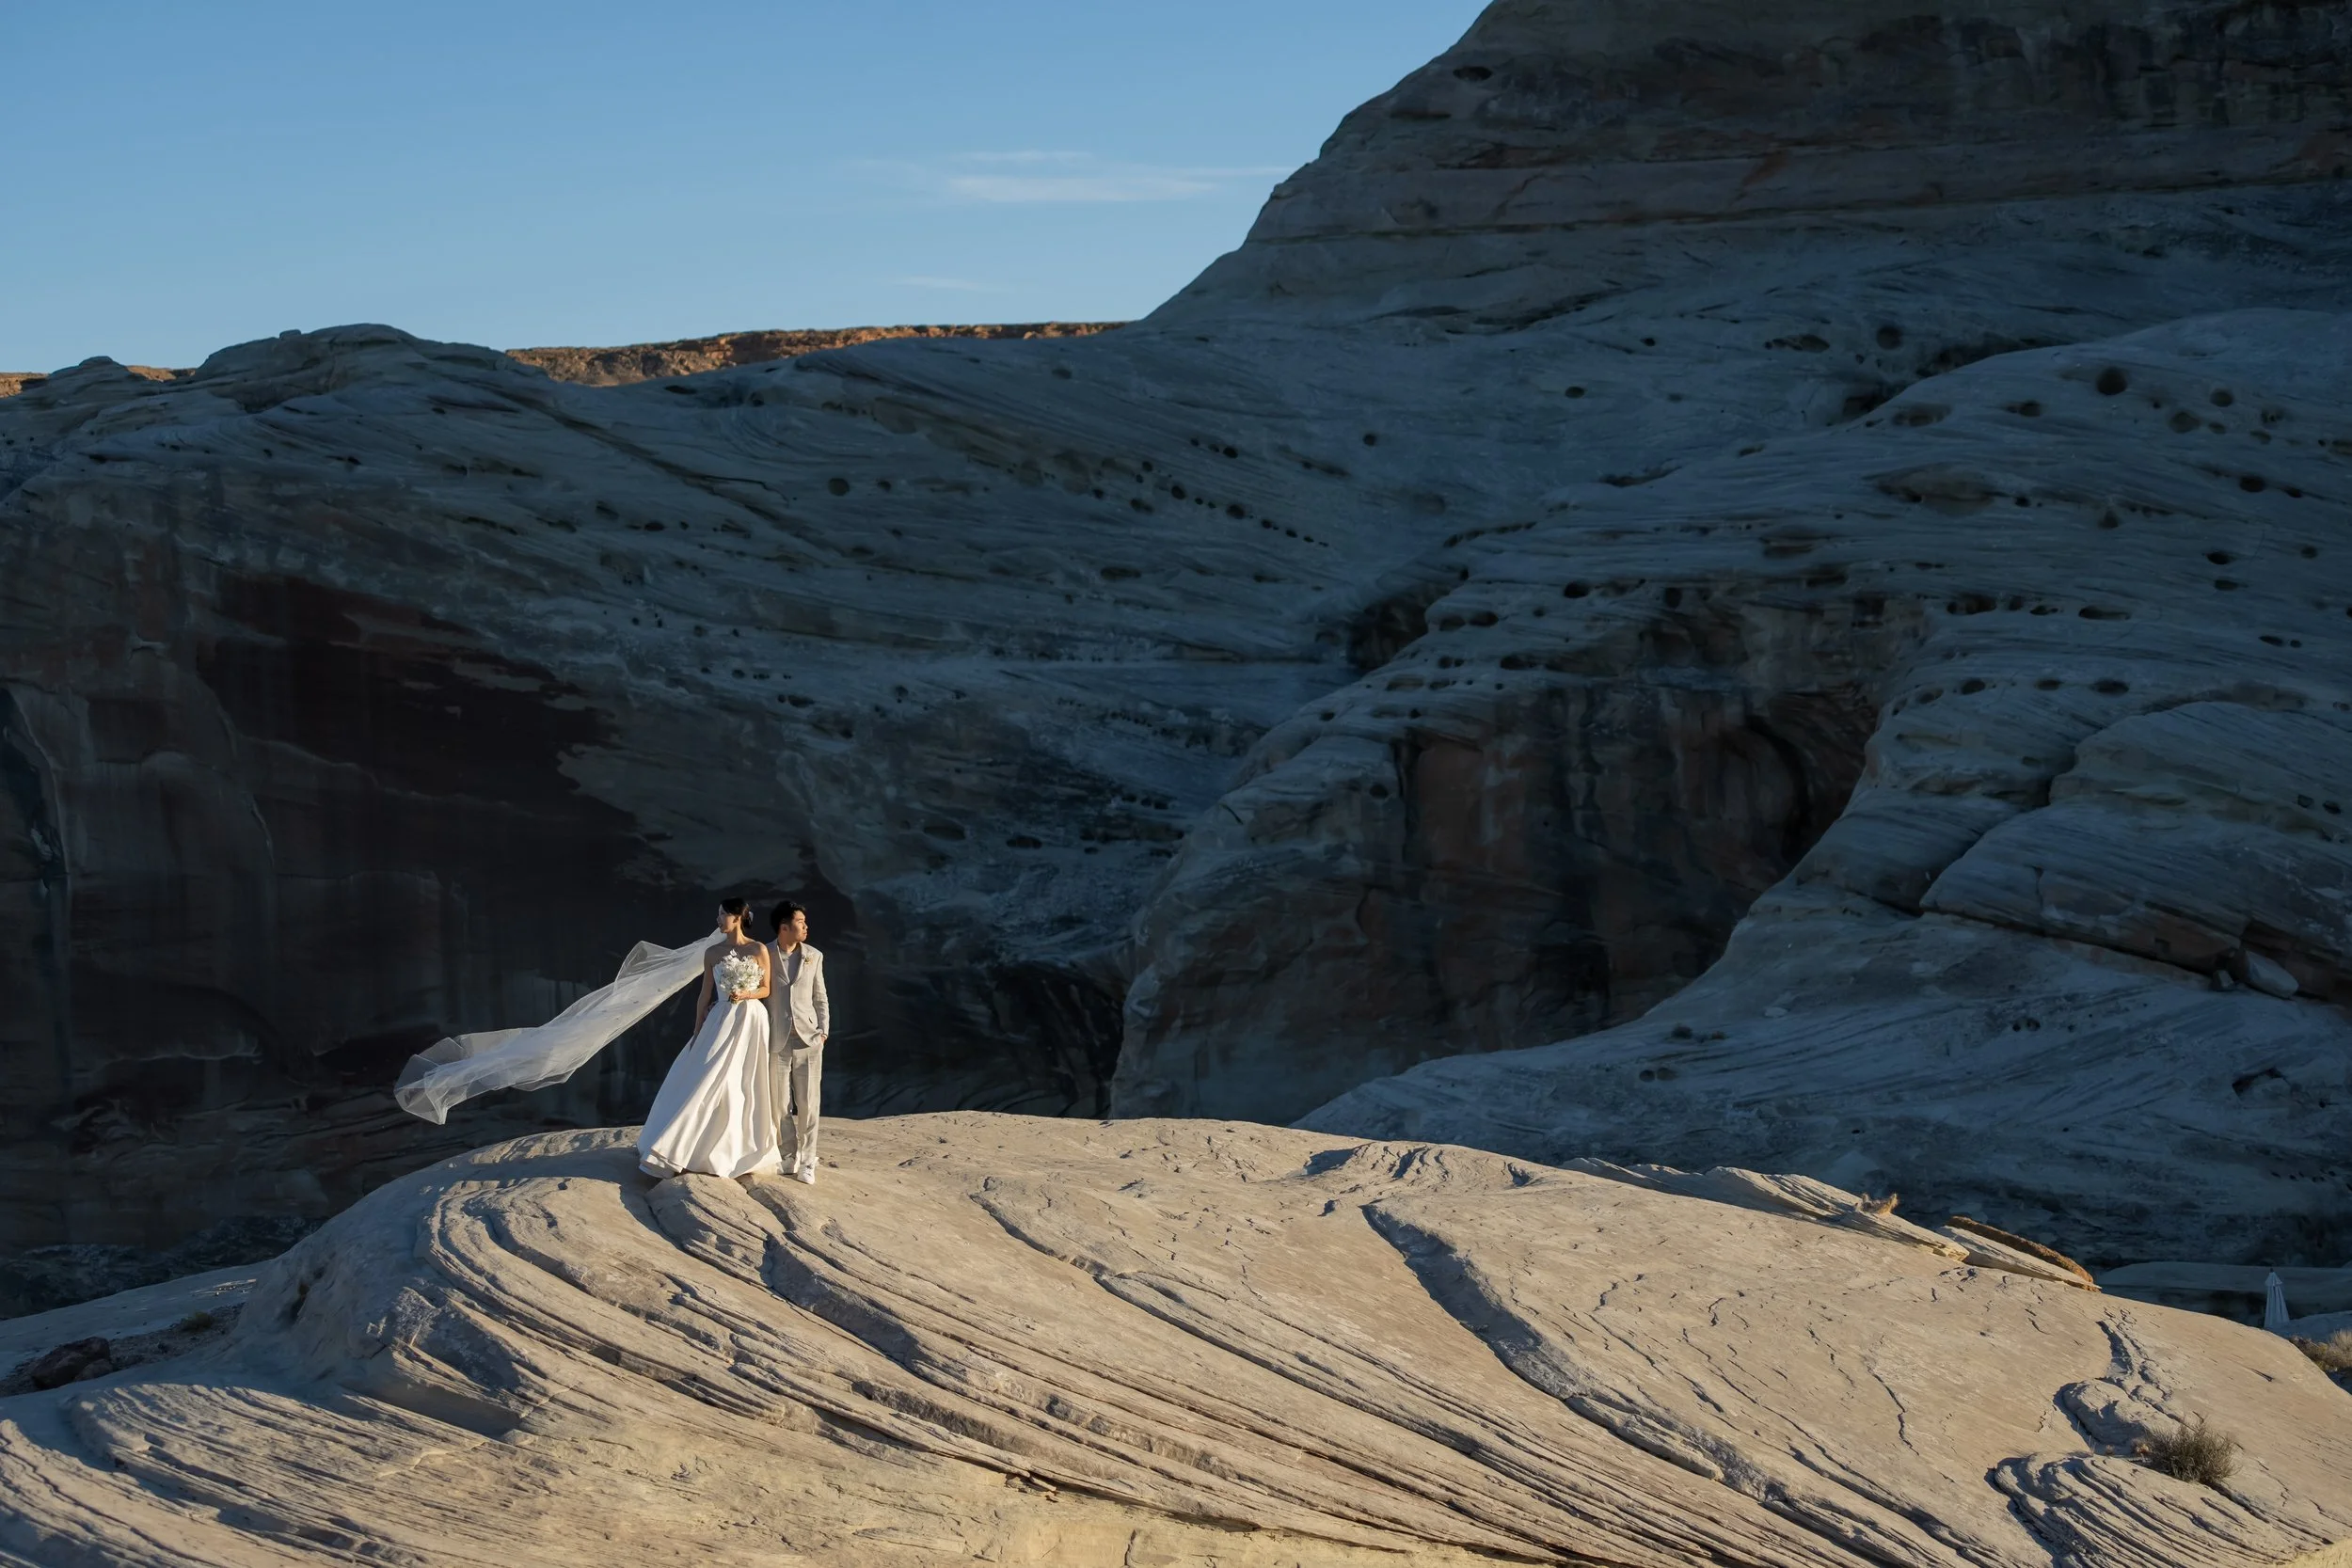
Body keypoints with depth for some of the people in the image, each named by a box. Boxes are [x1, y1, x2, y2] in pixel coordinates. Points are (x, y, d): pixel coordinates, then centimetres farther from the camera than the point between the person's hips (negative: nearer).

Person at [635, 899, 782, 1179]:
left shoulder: (759, 950, -2)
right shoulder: (712, 952, 4)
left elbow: (766, 990, 3)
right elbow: (705, 995, 6)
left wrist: (746, 994, -17)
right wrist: (697, 1032, 4)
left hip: (750, 1022, -2)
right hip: (721, 1022, 2)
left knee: (745, 1086, 1)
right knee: (705, 1083, -1)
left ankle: (744, 1152, 10)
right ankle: (677, 1150, 1)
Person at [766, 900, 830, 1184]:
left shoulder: (814, 956, 7)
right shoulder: (764, 956, -2)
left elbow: (820, 998, 13)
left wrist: (824, 1030, 2)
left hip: (809, 1040, 2)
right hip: (777, 1041, -1)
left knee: (807, 1105, 1)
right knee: (779, 1105, 2)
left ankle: (807, 1162, 10)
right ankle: (793, 1152, 22)